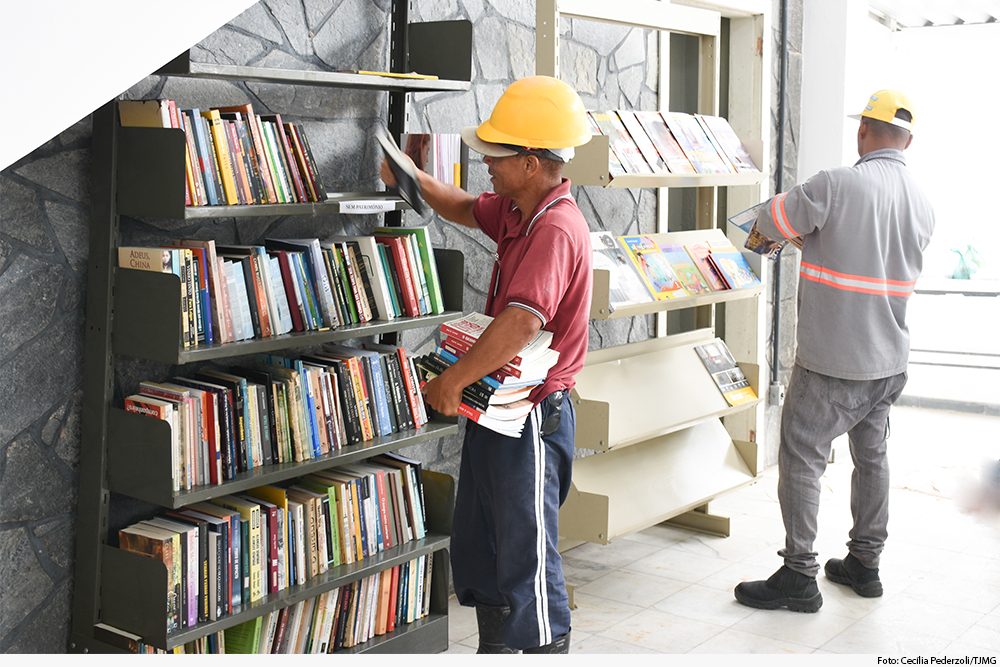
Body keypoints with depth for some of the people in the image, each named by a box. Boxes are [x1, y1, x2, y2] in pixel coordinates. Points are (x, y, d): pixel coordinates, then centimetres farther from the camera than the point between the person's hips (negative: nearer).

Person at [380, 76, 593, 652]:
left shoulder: (556, 230, -25)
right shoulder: (516, 211, 6)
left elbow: (522, 323, -36)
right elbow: (467, 209, 29)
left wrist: (452, 383, -28)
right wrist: (410, 179, 15)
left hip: (532, 417, -10)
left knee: (528, 553, 1)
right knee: (479, 543, 20)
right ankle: (495, 647, 35)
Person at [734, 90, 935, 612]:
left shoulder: (837, 185, -17)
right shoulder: (922, 203, 5)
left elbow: (769, 220, -9)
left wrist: (782, 234, 15)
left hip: (831, 359, -7)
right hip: (889, 359, 7)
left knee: (801, 457, 0)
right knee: (871, 455, 18)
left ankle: (799, 575, 3)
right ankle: (864, 564, 29)